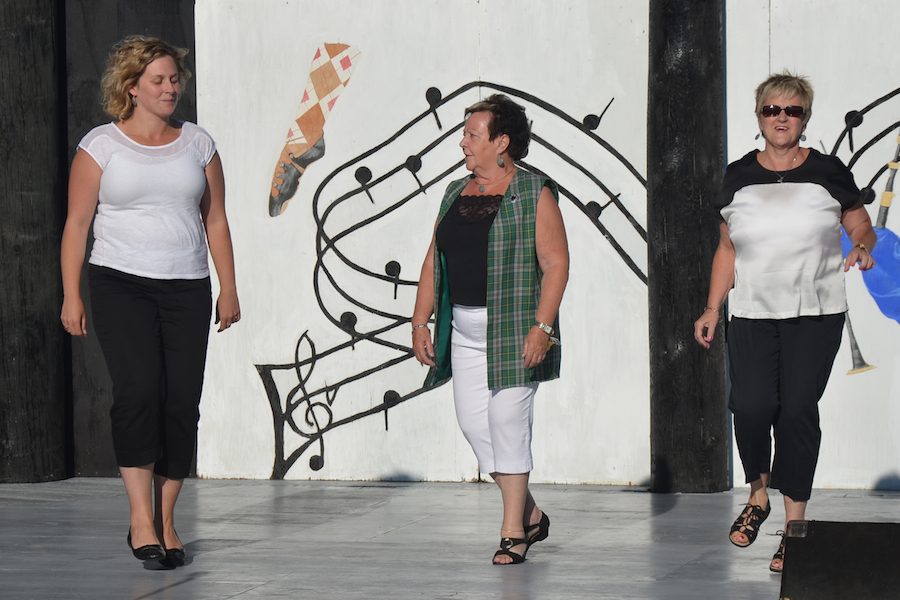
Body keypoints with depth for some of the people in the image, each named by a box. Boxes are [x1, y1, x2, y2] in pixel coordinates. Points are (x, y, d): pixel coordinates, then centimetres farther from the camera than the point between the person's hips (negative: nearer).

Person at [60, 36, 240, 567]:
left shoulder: (197, 143, 12)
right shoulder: (101, 145, 3)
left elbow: (215, 221, 15)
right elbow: (77, 223, 2)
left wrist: (229, 289, 9)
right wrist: (72, 296, -4)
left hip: (187, 288, 3)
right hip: (121, 284, -3)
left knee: (182, 400, -3)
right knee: (139, 388, -20)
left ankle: (167, 522, 6)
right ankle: (141, 519, -18)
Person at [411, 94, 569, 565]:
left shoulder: (535, 194, -6)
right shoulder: (455, 194, 13)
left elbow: (556, 263, -11)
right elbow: (434, 262, 16)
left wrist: (542, 326, -19)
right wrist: (421, 321, 8)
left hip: (515, 329, -7)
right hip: (465, 329, 7)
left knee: (507, 420, -9)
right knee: (473, 421, 2)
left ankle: (513, 531, 0)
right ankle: (531, 515, 17)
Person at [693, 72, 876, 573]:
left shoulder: (828, 173, 2)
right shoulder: (739, 177, 9)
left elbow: (863, 228, 9)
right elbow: (728, 249, 16)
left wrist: (864, 249, -14)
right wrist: (712, 309, 11)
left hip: (816, 315, -2)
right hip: (753, 314, 2)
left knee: (798, 410, -8)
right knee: (751, 405, -13)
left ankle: (794, 524, 0)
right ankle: (759, 495, 14)